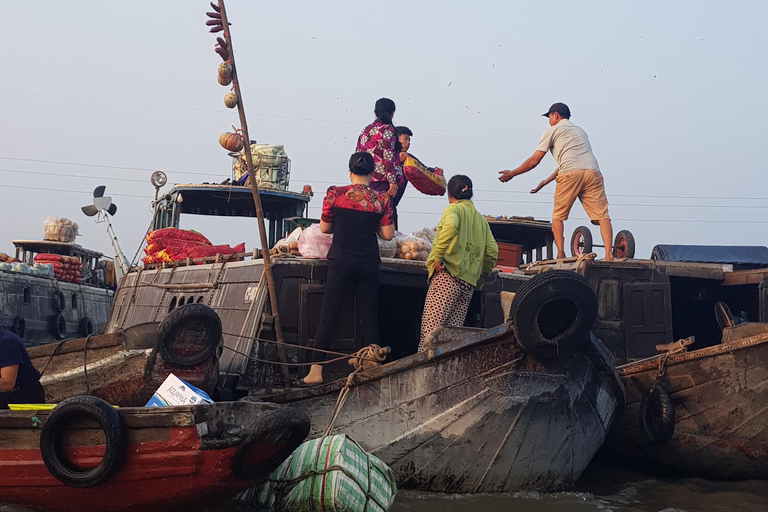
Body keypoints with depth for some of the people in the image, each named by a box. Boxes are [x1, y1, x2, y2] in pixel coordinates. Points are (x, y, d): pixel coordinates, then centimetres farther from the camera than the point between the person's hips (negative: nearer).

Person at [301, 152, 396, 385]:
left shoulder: (334, 194, -3)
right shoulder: (381, 200, 0)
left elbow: (324, 228, 6)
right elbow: (387, 234, 1)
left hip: (341, 263, -1)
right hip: (369, 265, 2)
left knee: (328, 317, 3)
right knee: (369, 319, 9)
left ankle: (315, 371, 3)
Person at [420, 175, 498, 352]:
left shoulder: (453, 208, 3)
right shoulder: (481, 219, 22)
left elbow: (450, 226, -21)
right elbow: (492, 250, 14)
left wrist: (437, 256, -18)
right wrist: (483, 273, 27)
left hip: (448, 276, -7)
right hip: (469, 282, 7)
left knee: (430, 328, -14)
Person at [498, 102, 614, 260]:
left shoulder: (553, 130, 19)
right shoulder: (580, 130, 37)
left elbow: (534, 160, 17)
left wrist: (512, 173, 30)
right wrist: (546, 181, 48)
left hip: (570, 174, -4)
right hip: (593, 172, 4)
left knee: (558, 216, 10)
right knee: (602, 215, -4)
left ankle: (560, 253, -3)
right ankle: (608, 254, -20)